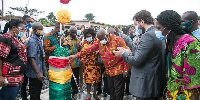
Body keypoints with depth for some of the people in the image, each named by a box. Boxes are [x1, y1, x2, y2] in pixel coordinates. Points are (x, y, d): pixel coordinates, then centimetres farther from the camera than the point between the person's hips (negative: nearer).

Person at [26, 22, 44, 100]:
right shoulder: (32, 41, -18)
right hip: (35, 73, -9)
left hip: (39, 71, 9)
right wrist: (38, 73, -26)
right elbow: (31, 58, -24)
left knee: (38, 91, 22)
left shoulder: (38, 40, 10)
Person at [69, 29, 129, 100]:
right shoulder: (99, 42, 4)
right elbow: (89, 49, 4)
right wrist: (76, 55, -1)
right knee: (111, 92, 16)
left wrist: (126, 69, -12)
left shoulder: (117, 40, -12)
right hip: (109, 71, 5)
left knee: (118, 93, 2)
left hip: (118, 71, -5)